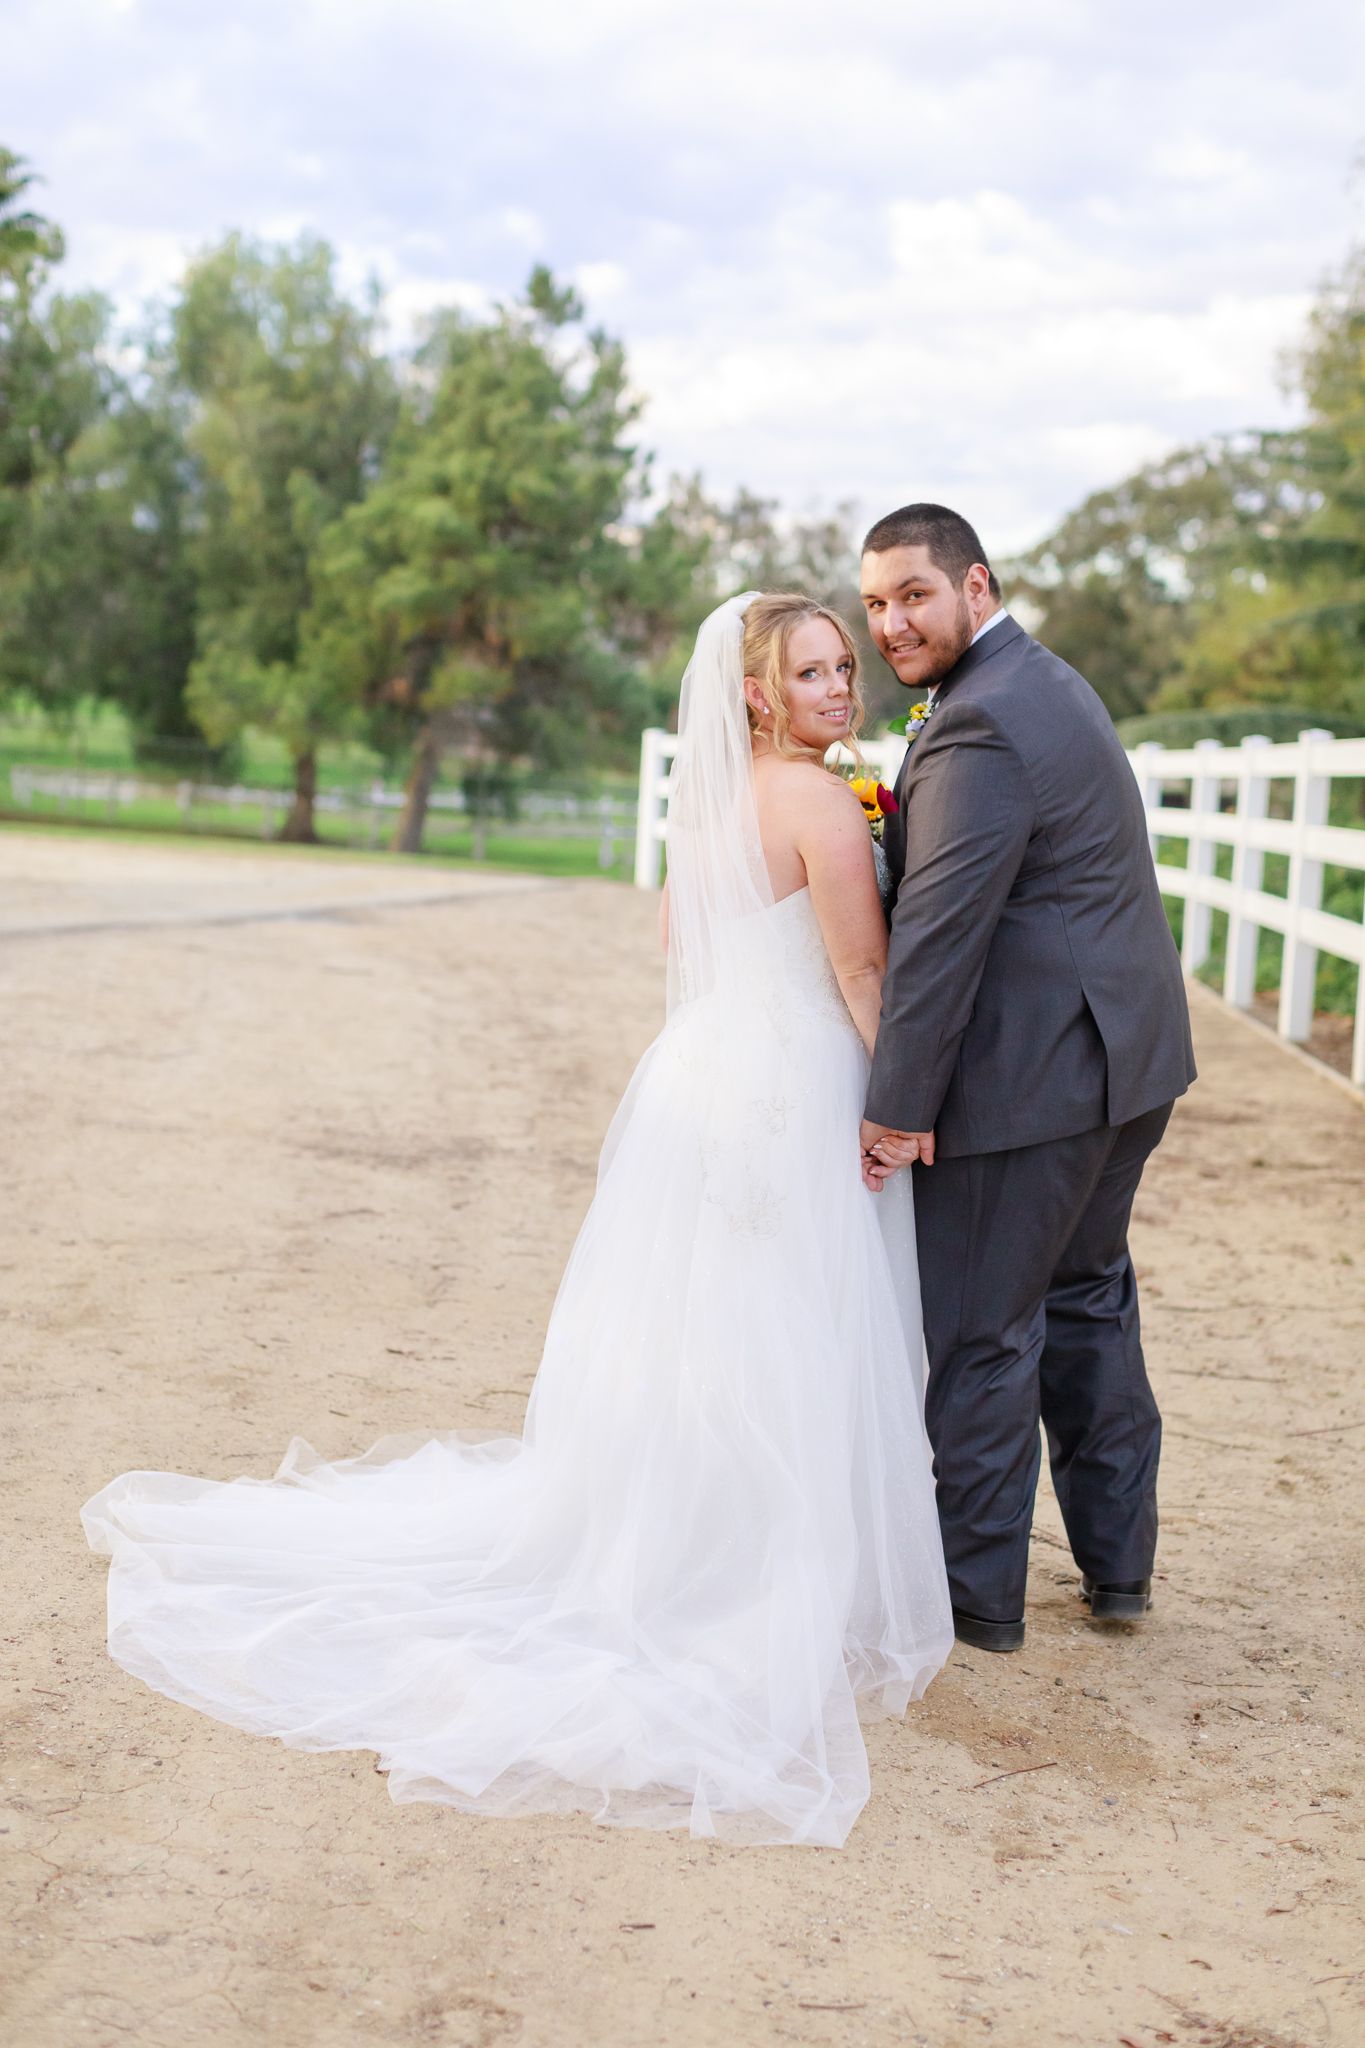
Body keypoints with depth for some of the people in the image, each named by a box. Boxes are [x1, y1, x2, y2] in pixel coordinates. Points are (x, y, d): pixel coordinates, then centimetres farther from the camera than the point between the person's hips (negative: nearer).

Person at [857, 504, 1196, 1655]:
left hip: (1027, 1080, -11)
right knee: (1087, 1298, 20)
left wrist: (899, 1104, -20)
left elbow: (939, 930, -23)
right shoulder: (1043, 682, 14)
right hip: (1121, 1053, 11)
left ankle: (978, 1594, 13)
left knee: (979, 1335, 1)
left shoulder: (981, 728, -20)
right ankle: (1118, 1563, 30)